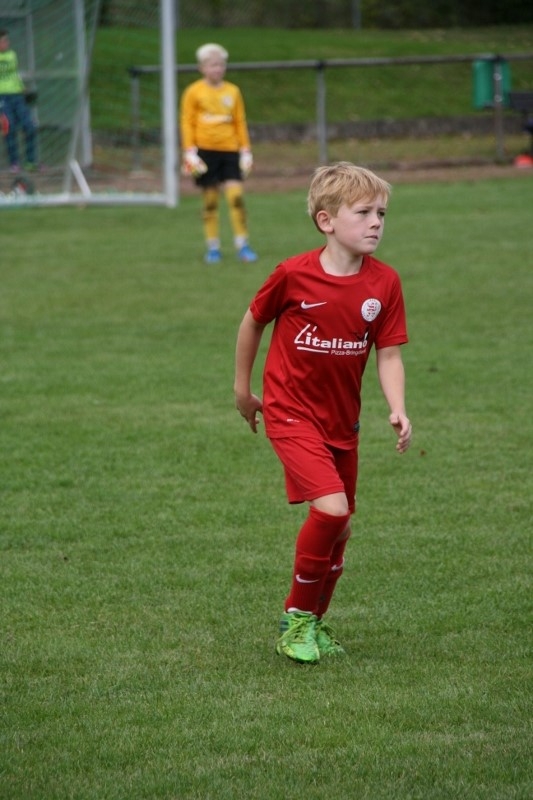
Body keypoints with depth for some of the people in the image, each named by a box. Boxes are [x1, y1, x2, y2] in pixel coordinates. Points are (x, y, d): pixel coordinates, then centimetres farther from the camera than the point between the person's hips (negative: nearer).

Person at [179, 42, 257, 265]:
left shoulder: (233, 92, 8)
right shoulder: (194, 92, 1)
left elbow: (240, 122, 12)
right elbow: (187, 123, 1)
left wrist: (246, 150, 8)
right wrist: (190, 152, -7)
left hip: (230, 149, 1)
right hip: (205, 150, -1)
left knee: (236, 195, -9)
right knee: (210, 201, 2)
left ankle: (242, 245, -4)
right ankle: (213, 248, 10)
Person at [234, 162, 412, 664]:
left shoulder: (384, 283, -6)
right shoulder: (294, 275, -16)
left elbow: (388, 354, -5)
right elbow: (253, 321, 1)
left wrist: (398, 410, -21)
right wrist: (242, 387, 8)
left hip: (342, 419, 5)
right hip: (291, 412, -5)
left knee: (339, 529, 12)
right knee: (331, 507, -22)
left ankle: (314, 623, 33)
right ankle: (295, 618, -4)